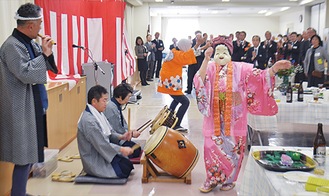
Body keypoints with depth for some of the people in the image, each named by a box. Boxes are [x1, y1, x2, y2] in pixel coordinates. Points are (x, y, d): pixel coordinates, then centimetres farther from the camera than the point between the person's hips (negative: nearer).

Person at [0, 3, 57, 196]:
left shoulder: (31, 42, 8)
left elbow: (46, 67, 18)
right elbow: (26, 74, -25)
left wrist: (47, 52, 0)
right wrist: (44, 54, -18)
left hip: (33, 107, 9)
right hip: (22, 110, -9)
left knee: (29, 153, 17)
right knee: (24, 156, -3)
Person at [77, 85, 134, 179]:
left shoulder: (98, 114, 6)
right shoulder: (88, 121, -25)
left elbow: (109, 134, 13)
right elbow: (101, 145, -26)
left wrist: (121, 137, -6)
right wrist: (121, 149, -21)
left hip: (102, 153, 9)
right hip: (95, 162, -9)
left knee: (129, 163, 2)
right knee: (126, 169, -14)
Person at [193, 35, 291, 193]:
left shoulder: (240, 68, 1)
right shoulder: (209, 67, -1)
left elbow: (261, 76, -7)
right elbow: (199, 81, -20)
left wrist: (274, 68, -24)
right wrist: (206, 59, -30)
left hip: (234, 117, 0)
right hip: (215, 117, 0)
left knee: (232, 148, 9)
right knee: (212, 147, 7)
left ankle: (228, 179, 28)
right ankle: (212, 179, 25)